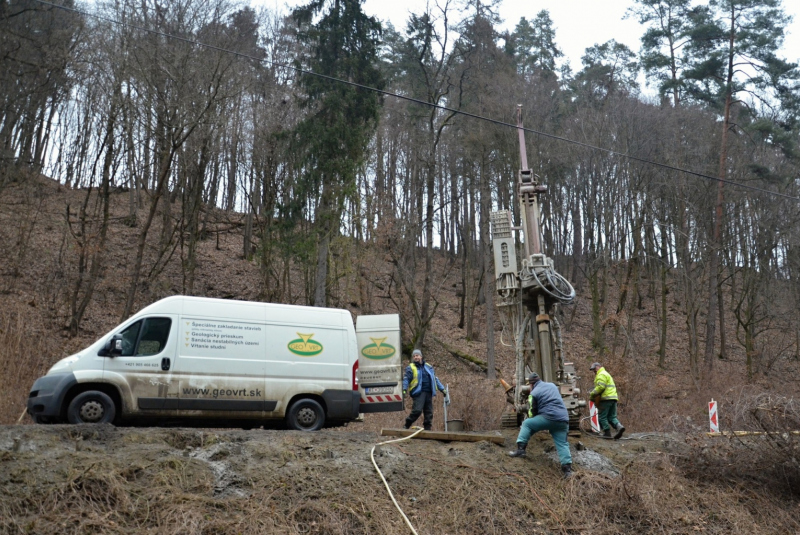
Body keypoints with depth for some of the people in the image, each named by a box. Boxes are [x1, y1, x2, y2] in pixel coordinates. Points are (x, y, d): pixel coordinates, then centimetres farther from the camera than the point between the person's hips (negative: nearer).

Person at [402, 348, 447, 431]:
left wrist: (442, 389, 23)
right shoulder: (411, 368, 7)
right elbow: (406, 379, -1)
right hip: (418, 393, -5)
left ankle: (427, 429, 10)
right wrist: (404, 390, -15)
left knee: (429, 413, 3)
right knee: (417, 410, -18)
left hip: (428, 393, 5)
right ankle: (406, 426, -4)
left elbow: (435, 379, 26)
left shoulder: (428, 367, 21)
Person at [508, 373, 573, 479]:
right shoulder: (552, 385, 20)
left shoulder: (534, 393, 4)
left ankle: (521, 449, 3)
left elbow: (532, 413, 9)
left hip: (549, 418, -5)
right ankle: (567, 467, -6)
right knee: (562, 444, 7)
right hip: (563, 419, 5)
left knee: (527, 424, 11)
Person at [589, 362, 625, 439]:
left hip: (606, 398, -10)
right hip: (613, 398, 10)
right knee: (612, 417, 9)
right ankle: (619, 427, -14)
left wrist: (592, 394, -10)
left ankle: (607, 433, -2)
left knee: (602, 417, -1)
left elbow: (600, 387, -19)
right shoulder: (606, 374, 28)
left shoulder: (601, 375, -5)